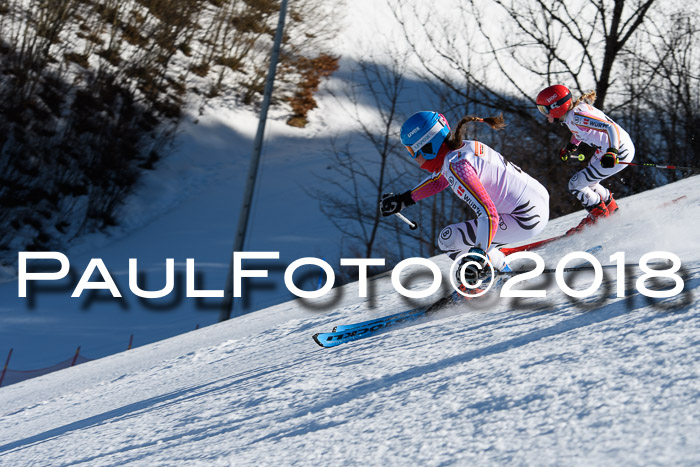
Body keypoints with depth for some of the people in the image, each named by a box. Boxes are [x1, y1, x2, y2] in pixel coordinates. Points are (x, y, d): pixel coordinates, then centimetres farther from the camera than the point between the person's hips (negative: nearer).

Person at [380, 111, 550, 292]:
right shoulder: (462, 147, 6)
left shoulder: (457, 166, -22)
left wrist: (477, 257, -38)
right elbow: (440, 178, 28)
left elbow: (489, 215, -30)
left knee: (448, 239, -5)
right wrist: (403, 199, 28)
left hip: (526, 220, -9)